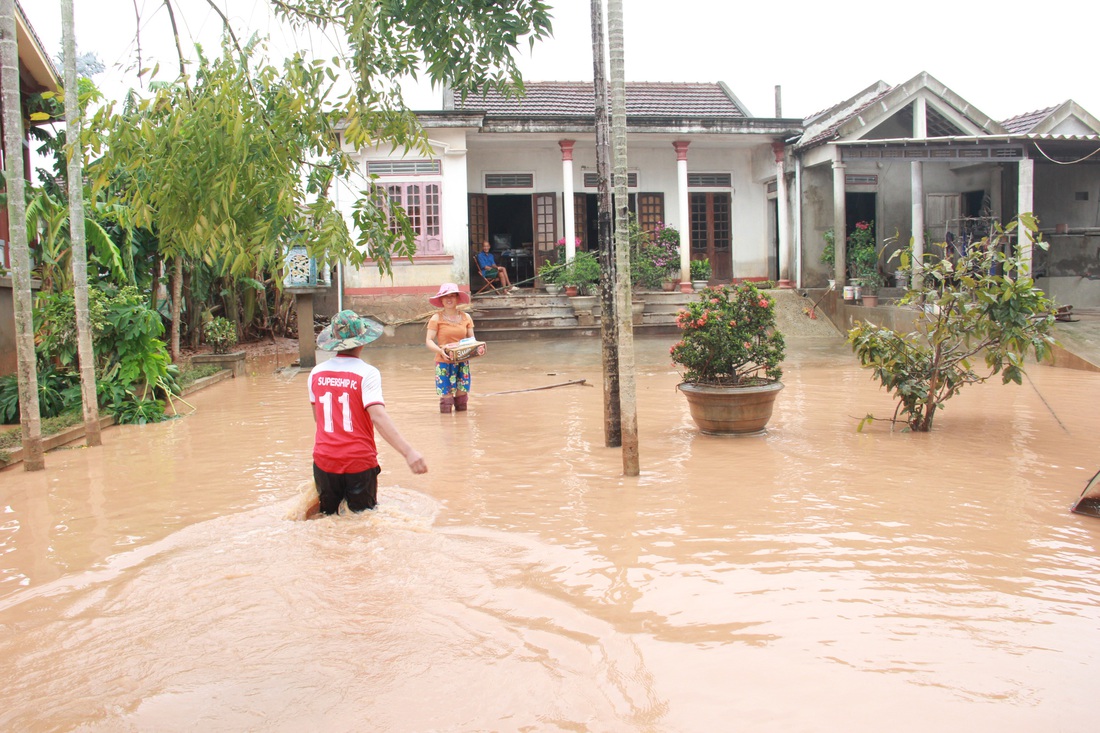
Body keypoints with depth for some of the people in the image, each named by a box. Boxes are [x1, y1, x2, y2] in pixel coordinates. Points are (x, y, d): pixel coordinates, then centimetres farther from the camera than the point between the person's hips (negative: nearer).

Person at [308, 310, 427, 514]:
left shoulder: (317, 373, 3)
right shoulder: (367, 373, -12)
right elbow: (378, 416, -24)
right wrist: (408, 451, -31)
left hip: (325, 460, 4)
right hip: (359, 461, -4)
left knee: (328, 515, 20)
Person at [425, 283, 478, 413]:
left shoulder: (466, 317, 6)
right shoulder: (436, 318, -4)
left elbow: (471, 338, 10)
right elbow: (428, 341, -7)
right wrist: (440, 351, -25)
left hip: (463, 362, 3)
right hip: (444, 362, -3)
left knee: (462, 392, 6)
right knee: (446, 395, -5)